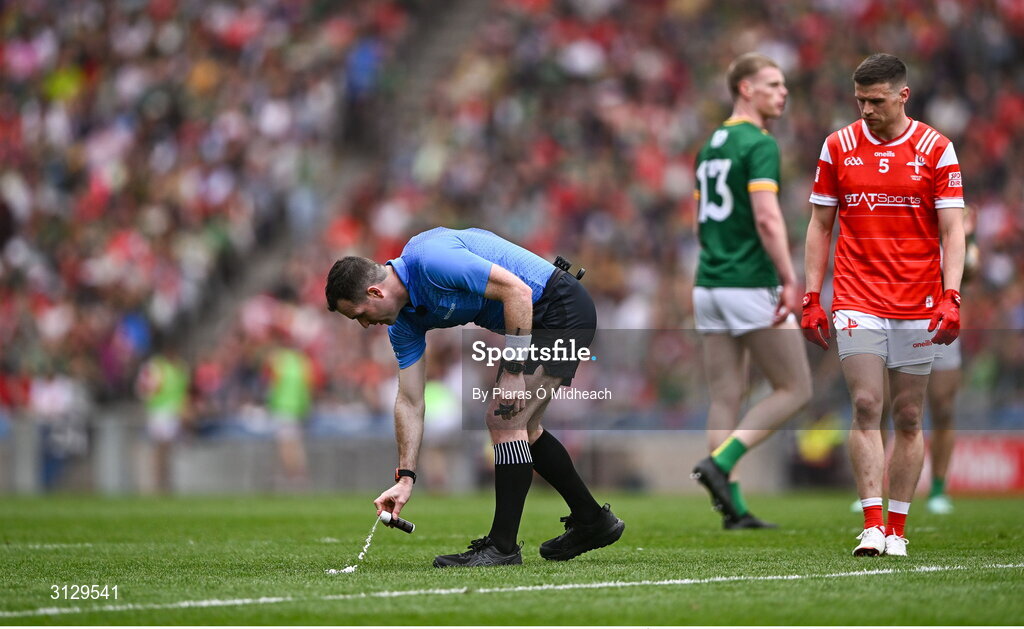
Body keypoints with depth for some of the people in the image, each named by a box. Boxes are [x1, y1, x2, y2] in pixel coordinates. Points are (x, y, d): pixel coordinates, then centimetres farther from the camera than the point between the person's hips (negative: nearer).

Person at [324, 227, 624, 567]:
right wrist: (405, 477, 4)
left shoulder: (430, 259, -25)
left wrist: (513, 372, -24)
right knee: (519, 429, 19)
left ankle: (503, 545, -7)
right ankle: (591, 520, 32)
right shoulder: (404, 321, 4)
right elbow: (410, 402, 8)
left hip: (562, 308, -10)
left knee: (504, 419, -13)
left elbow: (517, 290, -27)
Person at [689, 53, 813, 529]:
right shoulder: (759, 144, -11)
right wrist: (789, 281, -23)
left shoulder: (711, 146, 16)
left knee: (726, 399, 6)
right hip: (752, 287, -8)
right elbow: (766, 218, -22)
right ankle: (720, 463, -11)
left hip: (709, 286, 8)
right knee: (794, 390, 2)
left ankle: (733, 508, 3)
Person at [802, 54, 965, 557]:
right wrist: (811, 299, 4)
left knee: (908, 418, 4)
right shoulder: (838, 147, 5)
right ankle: (872, 526, -13)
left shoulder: (935, 149, 0)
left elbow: (952, 231, -2)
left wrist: (951, 298, -15)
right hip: (857, 302, 0)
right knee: (866, 407, -11)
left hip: (918, 305, 0)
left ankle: (897, 529, 12)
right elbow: (819, 226, 10)